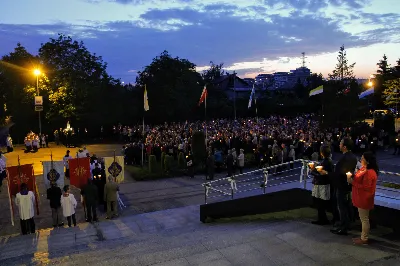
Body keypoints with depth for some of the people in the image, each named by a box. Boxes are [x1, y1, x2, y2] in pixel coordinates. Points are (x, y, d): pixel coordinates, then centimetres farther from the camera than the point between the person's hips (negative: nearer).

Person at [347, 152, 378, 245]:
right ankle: (363, 236, 31)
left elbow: (365, 187, -25)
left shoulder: (369, 172, -24)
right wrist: (352, 177, -2)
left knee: (364, 219, 3)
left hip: (364, 199, -10)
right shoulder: (364, 168, 7)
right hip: (361, 198, 10)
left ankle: (364, 239, 15)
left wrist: (352, 182, -22)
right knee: (363, 218, 19)